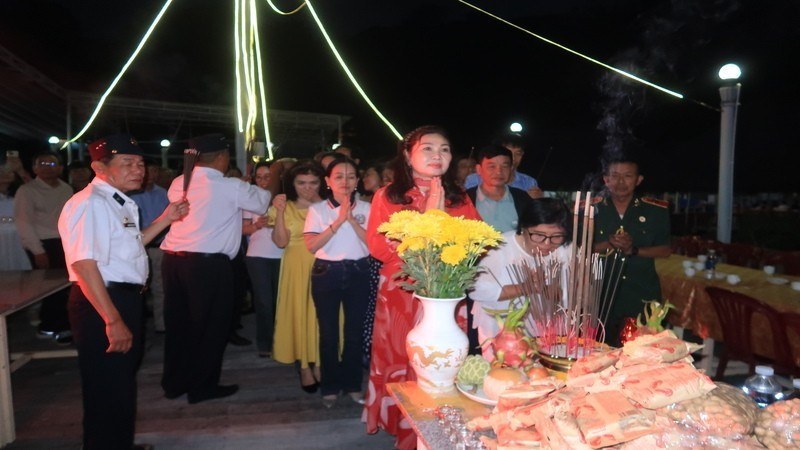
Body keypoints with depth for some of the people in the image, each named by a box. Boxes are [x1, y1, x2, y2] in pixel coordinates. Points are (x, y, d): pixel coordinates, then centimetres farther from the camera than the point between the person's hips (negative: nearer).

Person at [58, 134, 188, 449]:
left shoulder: (121, 203, 11)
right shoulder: (89, 203, -20)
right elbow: (84, 264, -27)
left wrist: (166, 218, 11)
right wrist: (112, 320, -28)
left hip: (126, 298, 11)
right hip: (101, 303, -10)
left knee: (124, 382, 25)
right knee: (107, 391, 3)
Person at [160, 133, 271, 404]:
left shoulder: (178, 184, 13)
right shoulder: (231, 187, -7)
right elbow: (262, 202, 7)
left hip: (173, 259, 7)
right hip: (208, 264, -7)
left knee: (178, 323, 16)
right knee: (211, 325, 7)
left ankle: (173, 383, 30)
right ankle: (202, 386, 18)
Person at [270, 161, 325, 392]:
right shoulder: (286, 208, 1)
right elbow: (281, 242, -7)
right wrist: (279, 213, -16)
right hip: (297, 269, -1)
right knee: (299, 314, 4)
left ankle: (319, 363, 21)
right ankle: (304, 366, 17)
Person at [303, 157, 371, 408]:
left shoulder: (365, 208, 3)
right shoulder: (317, 209, -1)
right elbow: (311, 245, -12)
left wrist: (352, 220, -16)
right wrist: (339, 221, -16)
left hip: (358, 273, 1)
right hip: (327, 273, -1)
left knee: (355, 331, 9)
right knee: (328, 333, 7)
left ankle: (352, 384, 26)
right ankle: (330, 387, 23)